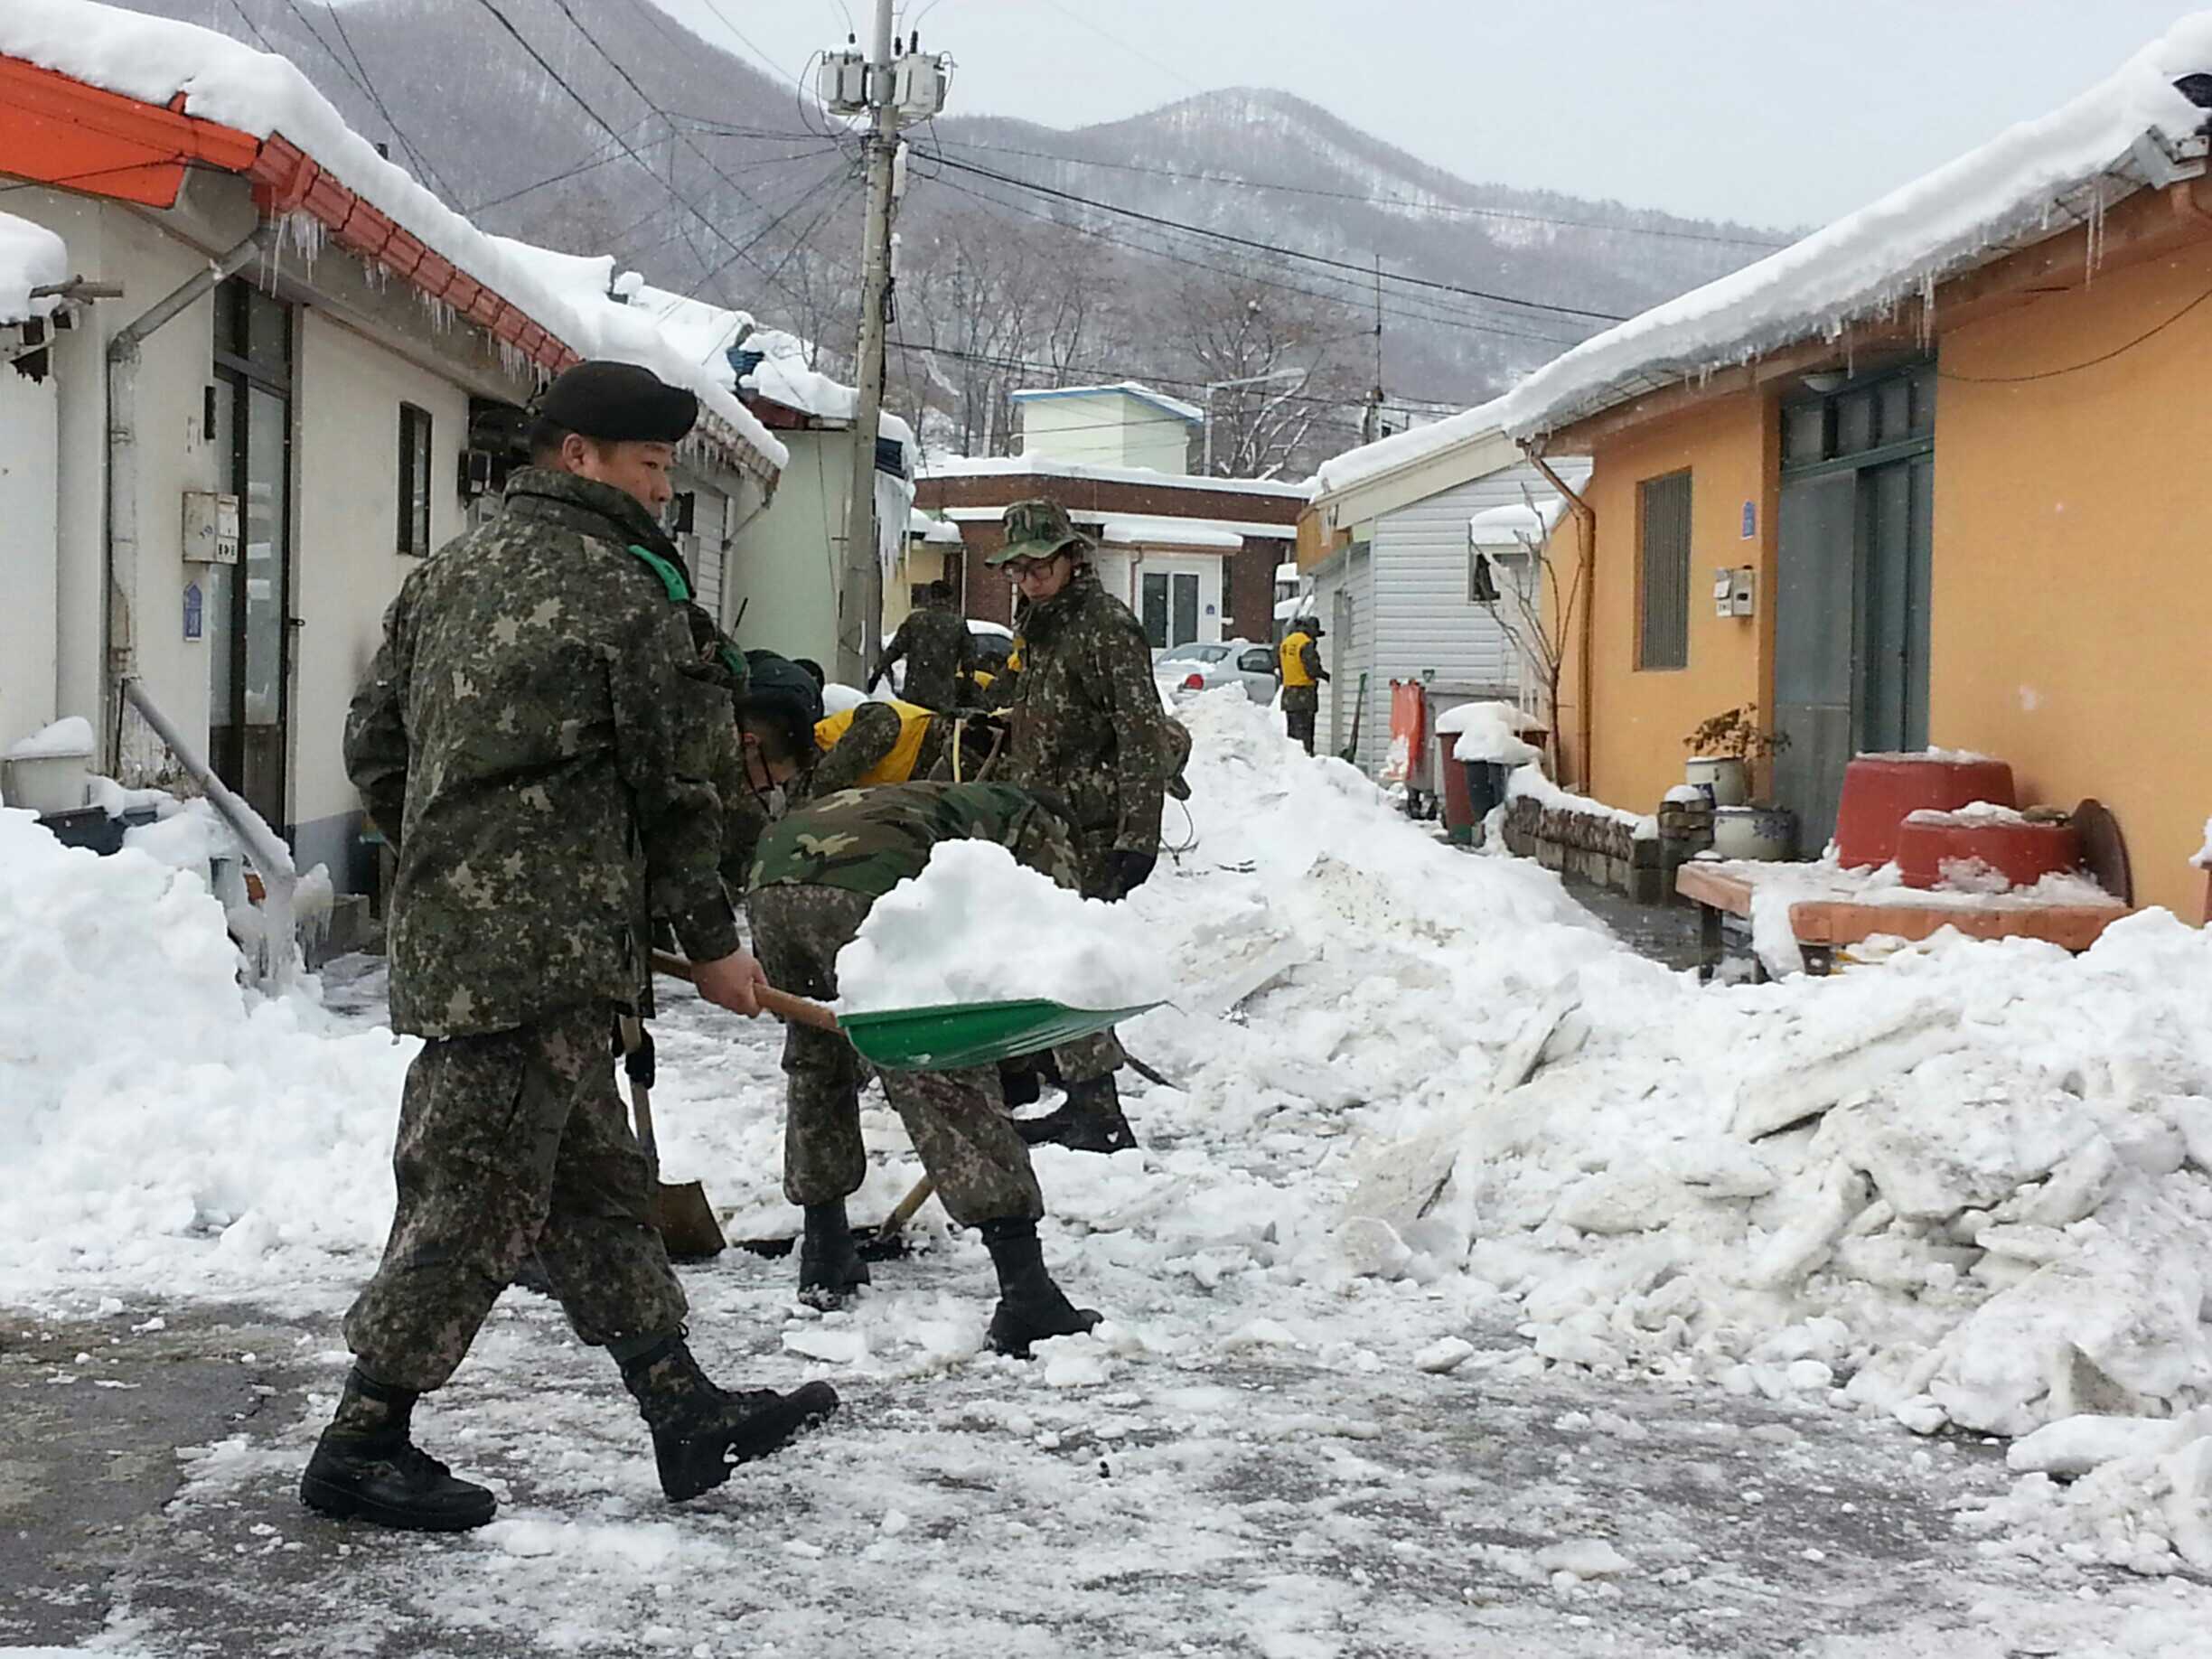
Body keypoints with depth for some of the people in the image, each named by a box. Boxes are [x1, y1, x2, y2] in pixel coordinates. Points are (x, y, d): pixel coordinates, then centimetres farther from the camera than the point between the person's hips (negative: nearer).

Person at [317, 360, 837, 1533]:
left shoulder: (450, 572, 15)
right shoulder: (625, 588, -9)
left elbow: (373, 745, 16)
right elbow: (672, 787, -5)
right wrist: (711, 942, 5)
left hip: (447, 926, 9)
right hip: (542, 949, -9)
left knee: (596, 1183, 13)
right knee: (478, 1195, -3)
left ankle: (685, 1413, 21)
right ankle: (361, 1445, 4)